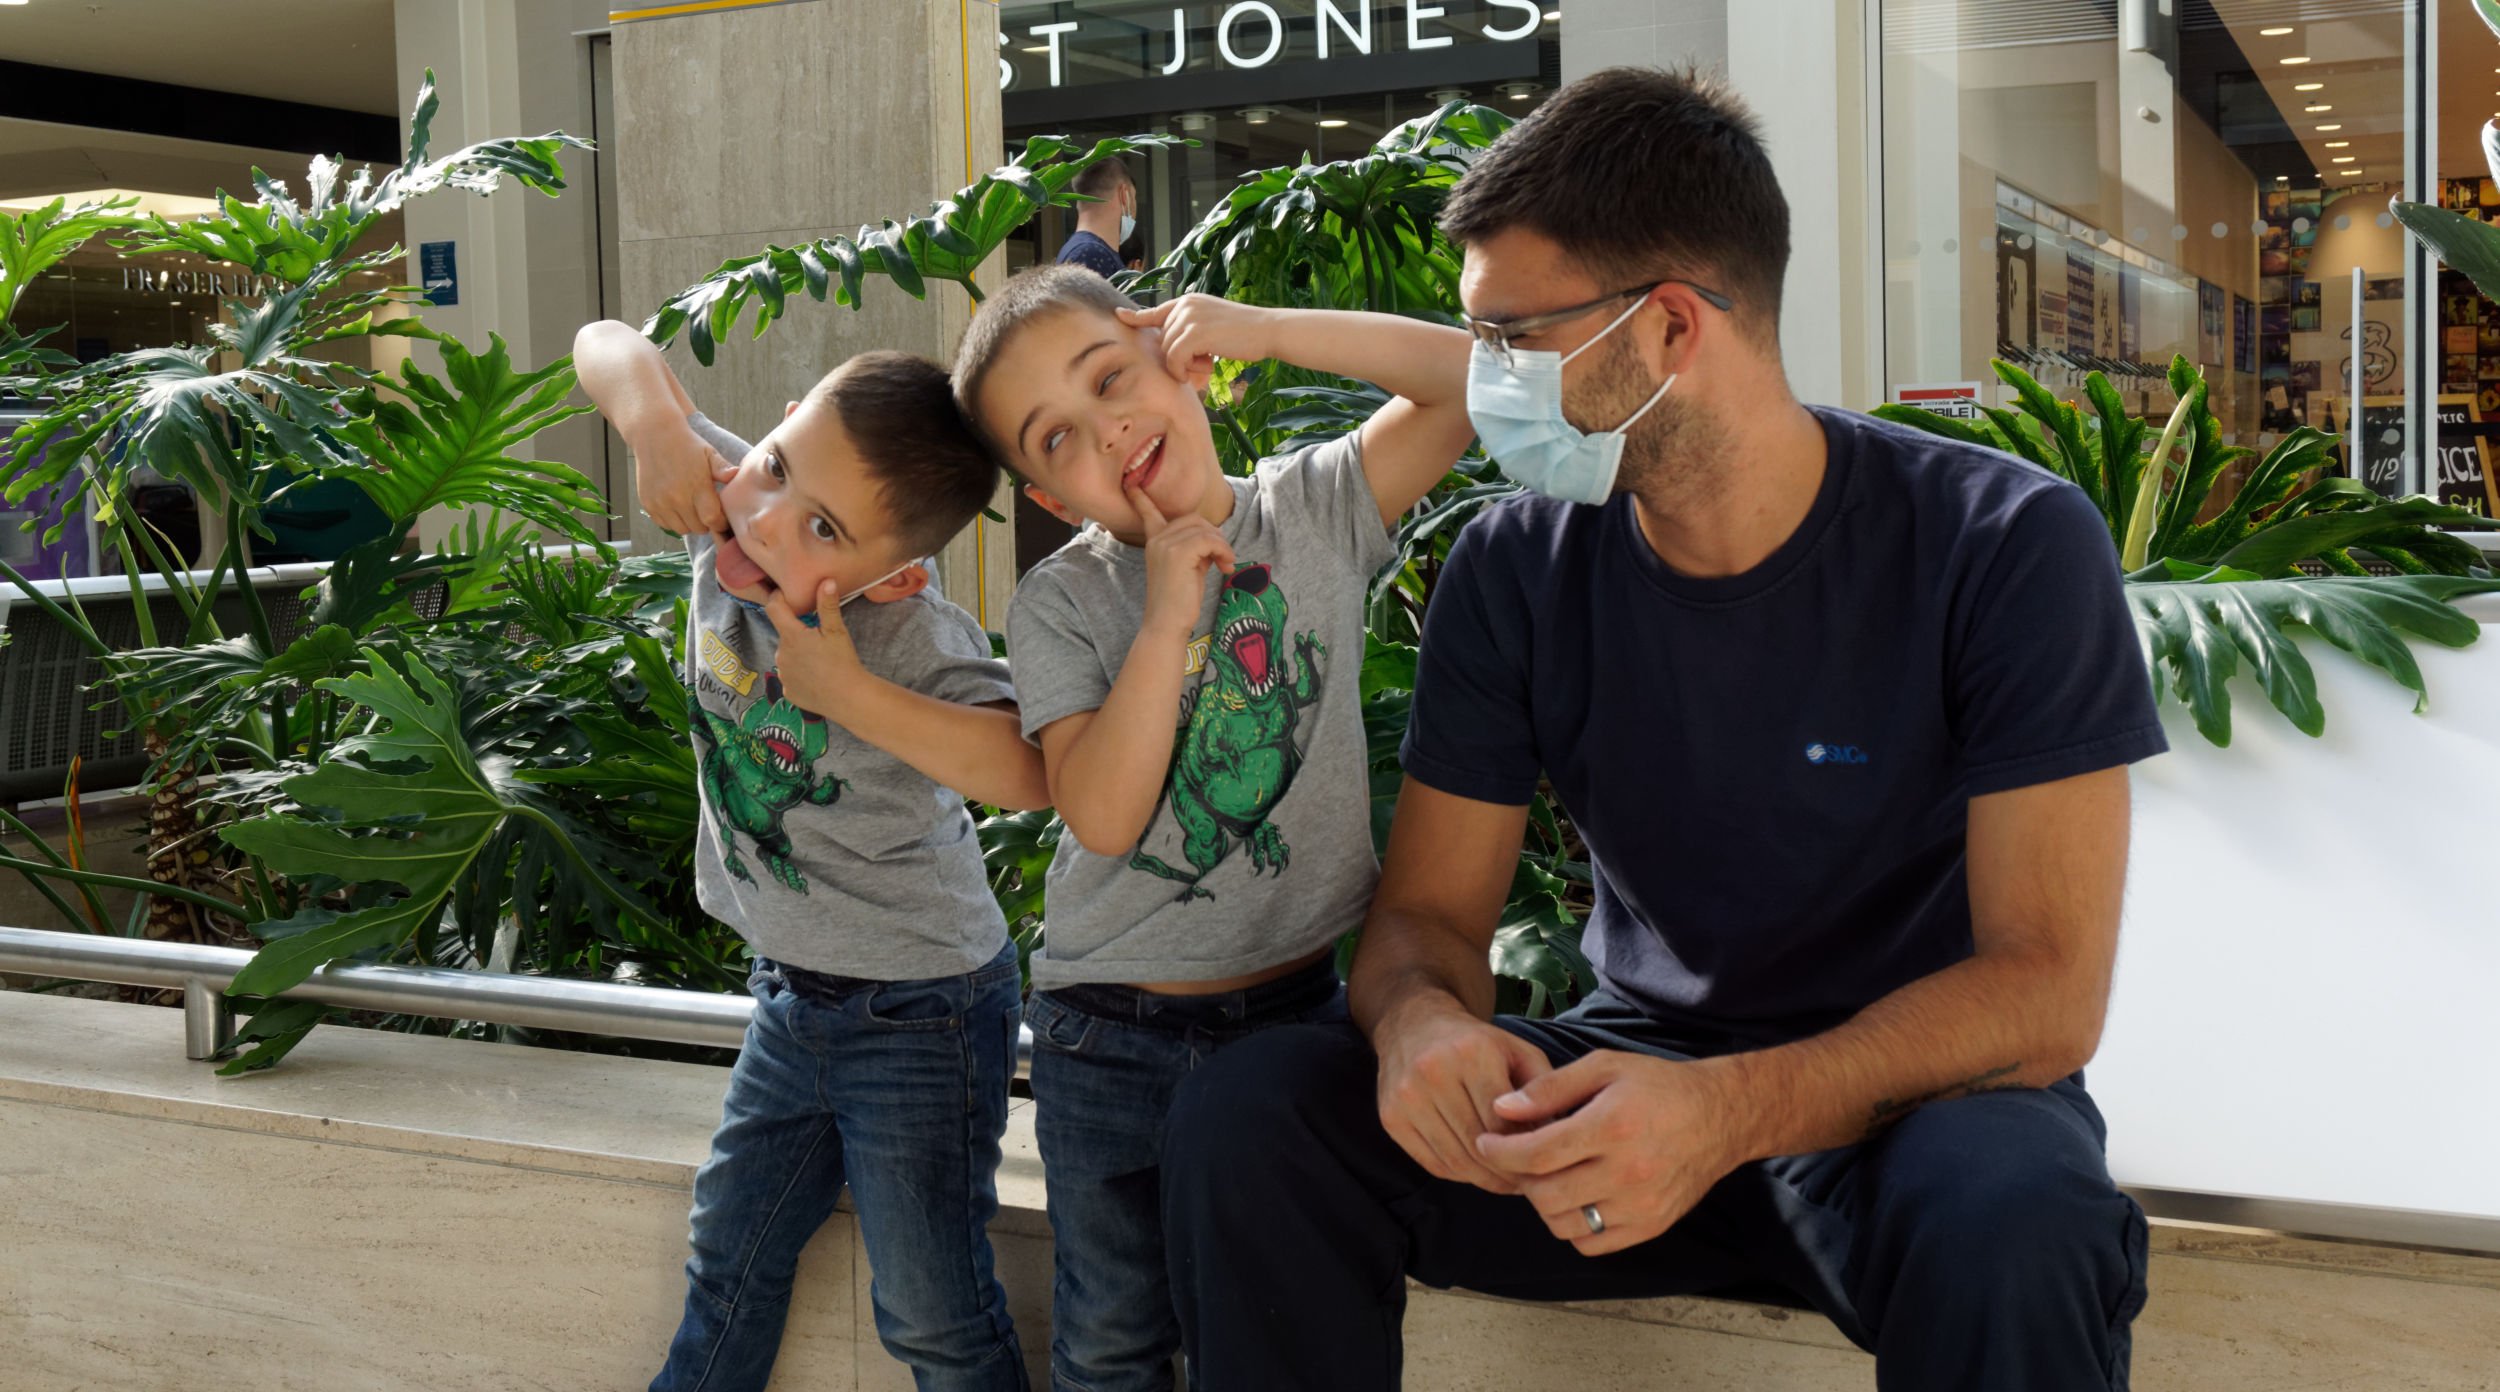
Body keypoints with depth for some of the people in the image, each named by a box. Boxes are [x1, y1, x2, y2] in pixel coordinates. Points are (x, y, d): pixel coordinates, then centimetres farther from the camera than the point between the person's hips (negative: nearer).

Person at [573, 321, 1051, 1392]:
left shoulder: (917, 638, -29)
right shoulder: (728, 509, -13)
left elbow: (1035, 774, -42)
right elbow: (607, 343, -7)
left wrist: (851, 692, -41)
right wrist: (658, 424, -28)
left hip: (919, 1010, -6)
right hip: (790, 986, 6)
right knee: (728, 1258, 22)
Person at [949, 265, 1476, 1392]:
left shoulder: (1314, 511, -3)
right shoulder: (1060, 603, -7)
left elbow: (1474, 375, -12)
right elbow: (1102, 814, -18)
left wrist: (1264, 327, -16)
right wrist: (1167, 620, -23)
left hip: (1296, 1008, 0)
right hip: (1111, 1040, 0)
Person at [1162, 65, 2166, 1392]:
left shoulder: (2009, 548, -14)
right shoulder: (1514, 570, -3)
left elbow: (2046, 987, -19)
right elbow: (1429, 910, 0)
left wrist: (1734, 1108, -36)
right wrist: (1421, 1020, -27)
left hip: (1913, 1088, -3)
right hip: (1637, 1071, 3)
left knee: (2015, 1234, -39)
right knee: (1244, 1114, -20)